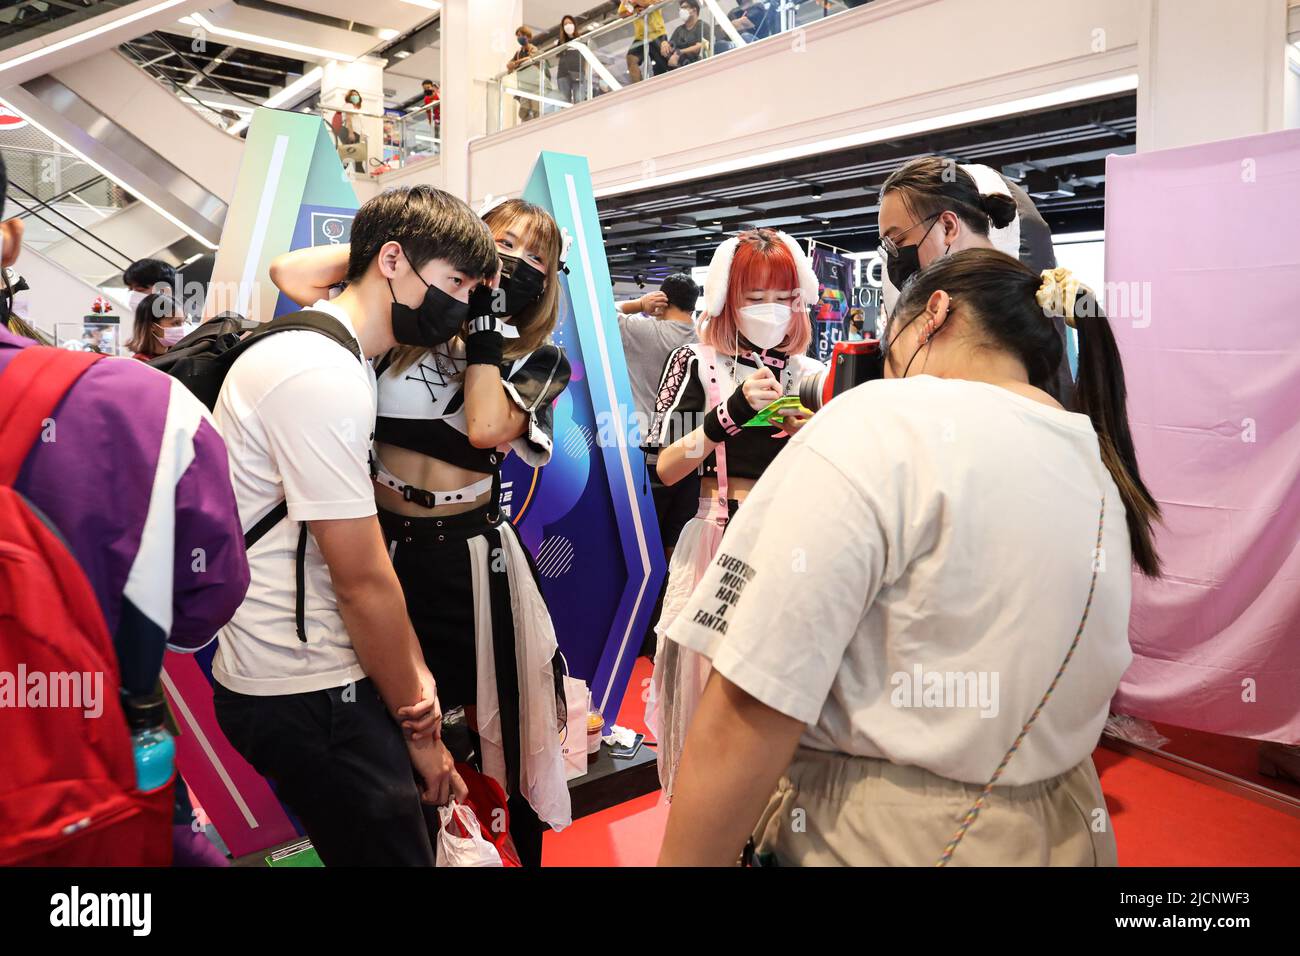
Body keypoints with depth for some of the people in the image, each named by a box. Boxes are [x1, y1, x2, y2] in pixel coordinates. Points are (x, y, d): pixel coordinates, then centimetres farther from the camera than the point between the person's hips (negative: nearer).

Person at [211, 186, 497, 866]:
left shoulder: (332, 356, 11)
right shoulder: (321, 376, -22)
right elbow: (362, 582, -21)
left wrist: (412, 670, 0)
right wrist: (419, 730, -9)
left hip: (297, 676, 10)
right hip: (307, 697, -10)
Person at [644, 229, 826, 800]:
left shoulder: (813, 374, 9)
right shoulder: (698, 363, 0)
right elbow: (666, 469, -8)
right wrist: (732, 412, -18)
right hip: (716, 544, -2)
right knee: (712, 687, 2)